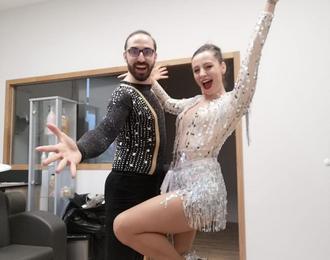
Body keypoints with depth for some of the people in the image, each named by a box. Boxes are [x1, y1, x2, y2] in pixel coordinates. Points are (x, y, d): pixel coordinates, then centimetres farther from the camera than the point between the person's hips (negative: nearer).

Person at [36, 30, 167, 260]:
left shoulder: (151, 89, 12)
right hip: (128, 185, -9)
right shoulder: (124, 94, -16)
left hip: (150, 185, 9)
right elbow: (106, 130, -37)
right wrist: (80, 149, -55)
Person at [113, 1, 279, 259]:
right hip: (181, 182, 9)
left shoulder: (233, 101, -3)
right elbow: (168, 104, 36)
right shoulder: (194, 102, 18)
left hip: (201, 186, -9)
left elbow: (253, 54, -13)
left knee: (122, 226, -17)